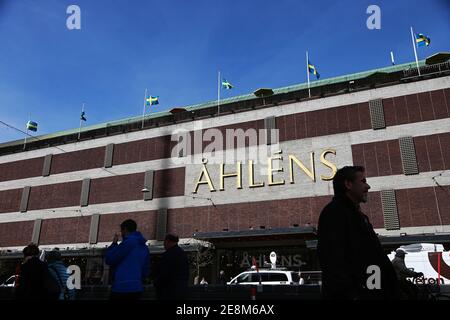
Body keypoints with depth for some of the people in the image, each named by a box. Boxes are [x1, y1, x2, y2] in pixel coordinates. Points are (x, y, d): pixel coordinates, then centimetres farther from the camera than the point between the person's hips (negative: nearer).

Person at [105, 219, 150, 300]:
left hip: (122, 288, -8)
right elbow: (146, 271, 16)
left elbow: (109, 260, -8)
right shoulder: (144, 247, 13)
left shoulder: (128, 242, -11)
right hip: (137, 288, 8)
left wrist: (113, 244, 5)